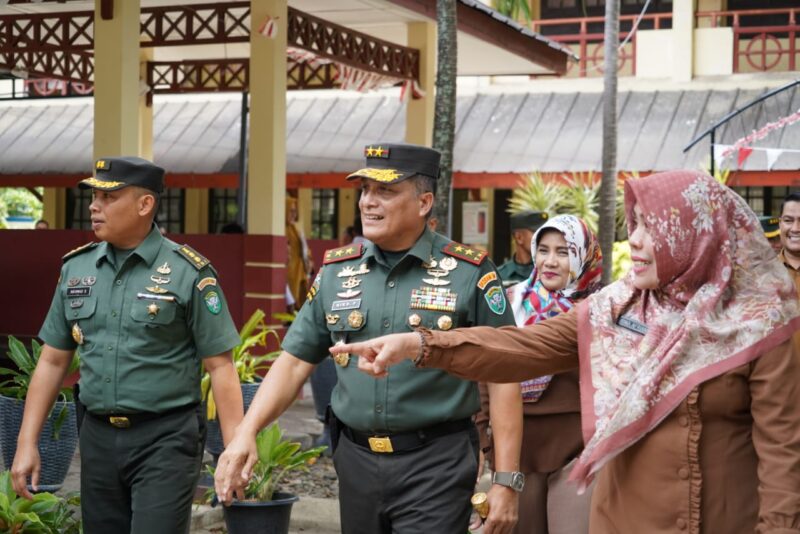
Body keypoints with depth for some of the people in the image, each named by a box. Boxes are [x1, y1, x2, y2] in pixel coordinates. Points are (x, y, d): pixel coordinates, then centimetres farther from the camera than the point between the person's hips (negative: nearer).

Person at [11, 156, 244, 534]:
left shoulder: (189, 272, -8)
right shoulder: (76, 268, 7)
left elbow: (220, 366, -7)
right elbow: (52, 362, 12)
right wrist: (27, 442, 8)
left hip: (166, 437, -5)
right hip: (98, 437, 5)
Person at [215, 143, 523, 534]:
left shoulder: (469, 274, -6)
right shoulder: (337, 271, 6)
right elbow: (294, 361, 10)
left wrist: (506, 481, -10)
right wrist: (245, 432, -4)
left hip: (436, 463, -4)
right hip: (355, 459, 5)